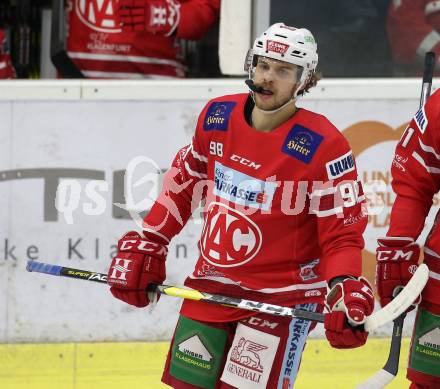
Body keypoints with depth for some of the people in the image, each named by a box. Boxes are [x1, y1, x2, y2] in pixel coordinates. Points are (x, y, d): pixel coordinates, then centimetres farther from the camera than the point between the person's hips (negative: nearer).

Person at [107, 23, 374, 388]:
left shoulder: (323, 146, -17)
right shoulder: (217, 117, -1)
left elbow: (343, 230, -15)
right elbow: (185, 180, 14)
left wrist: (345, 290, -31)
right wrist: (145, 246, 14)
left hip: (280, 298, -6)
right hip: (210, 284, 6)